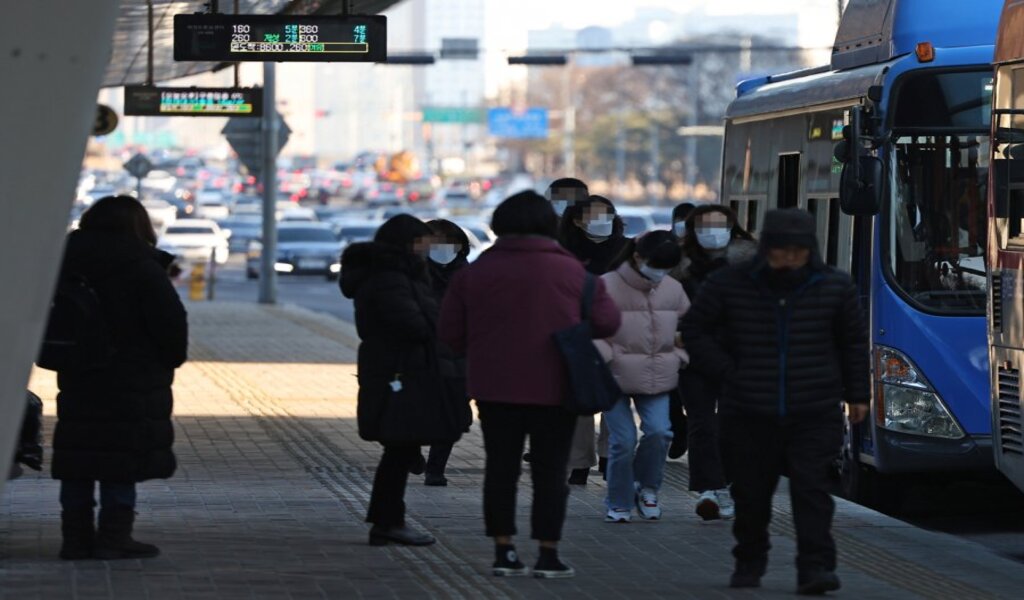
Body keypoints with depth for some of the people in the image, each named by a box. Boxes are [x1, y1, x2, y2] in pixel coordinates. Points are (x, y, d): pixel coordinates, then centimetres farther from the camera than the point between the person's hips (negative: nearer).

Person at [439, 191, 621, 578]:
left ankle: (503, 551, 8)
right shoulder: (573, 271, -4)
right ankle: (549, 555, 4)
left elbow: (451, 333, 3)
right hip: (554, 388, -1)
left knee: (501, 468, 10)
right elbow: (607, 323, 2)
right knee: (550, 471, 5)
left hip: (495, 387, 1)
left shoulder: (475, 272, 0)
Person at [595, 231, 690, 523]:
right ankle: (619, 504, 12)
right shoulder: (608, 286, -10)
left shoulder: (673, 290, 5)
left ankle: (647, 488, 16)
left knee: (659, 432, -11)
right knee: (623, 440, -5)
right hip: (617, 378, -3)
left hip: (658, 378, 4)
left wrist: (679, 357, 6)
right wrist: (606, 358, -16)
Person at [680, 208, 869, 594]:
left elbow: (854, 342, 13)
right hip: (750, 414, 1)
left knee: (811, 489, -10)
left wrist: (857, 394, 14)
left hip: (815, 414, -1)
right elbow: (695, 330, 7)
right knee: (751, 492, 9)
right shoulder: (730, 285, -4)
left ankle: (815, 568, -12)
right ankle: (749, 563, 27)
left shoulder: (835, 287, 0)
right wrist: (728, 371, -3)